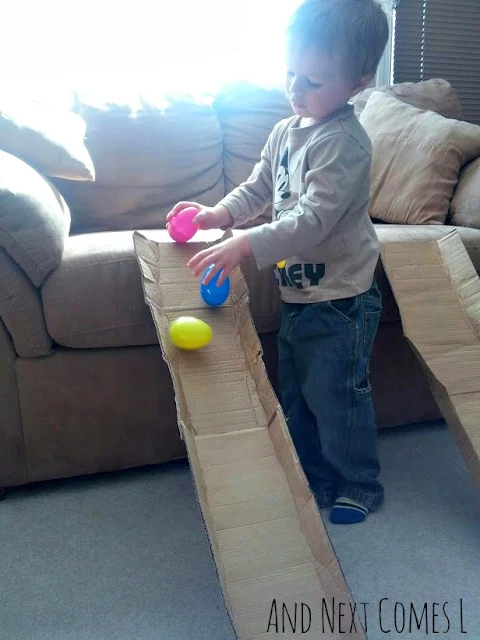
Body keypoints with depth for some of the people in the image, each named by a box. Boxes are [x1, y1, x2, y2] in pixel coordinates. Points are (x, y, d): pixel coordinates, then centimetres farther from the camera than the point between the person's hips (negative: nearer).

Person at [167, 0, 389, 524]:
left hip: (339, 299, -9)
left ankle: (358, 486, 27)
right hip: (296, 292, 9)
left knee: (335, 394, 4)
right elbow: (258, 189, 14)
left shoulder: (344, 143, -21)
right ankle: (314, 479, 37)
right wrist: (218, 214, -4)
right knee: (294, 393, 18)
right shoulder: (285, 132, 7)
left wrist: (244, 246, -39)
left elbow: (313, 219, -30)